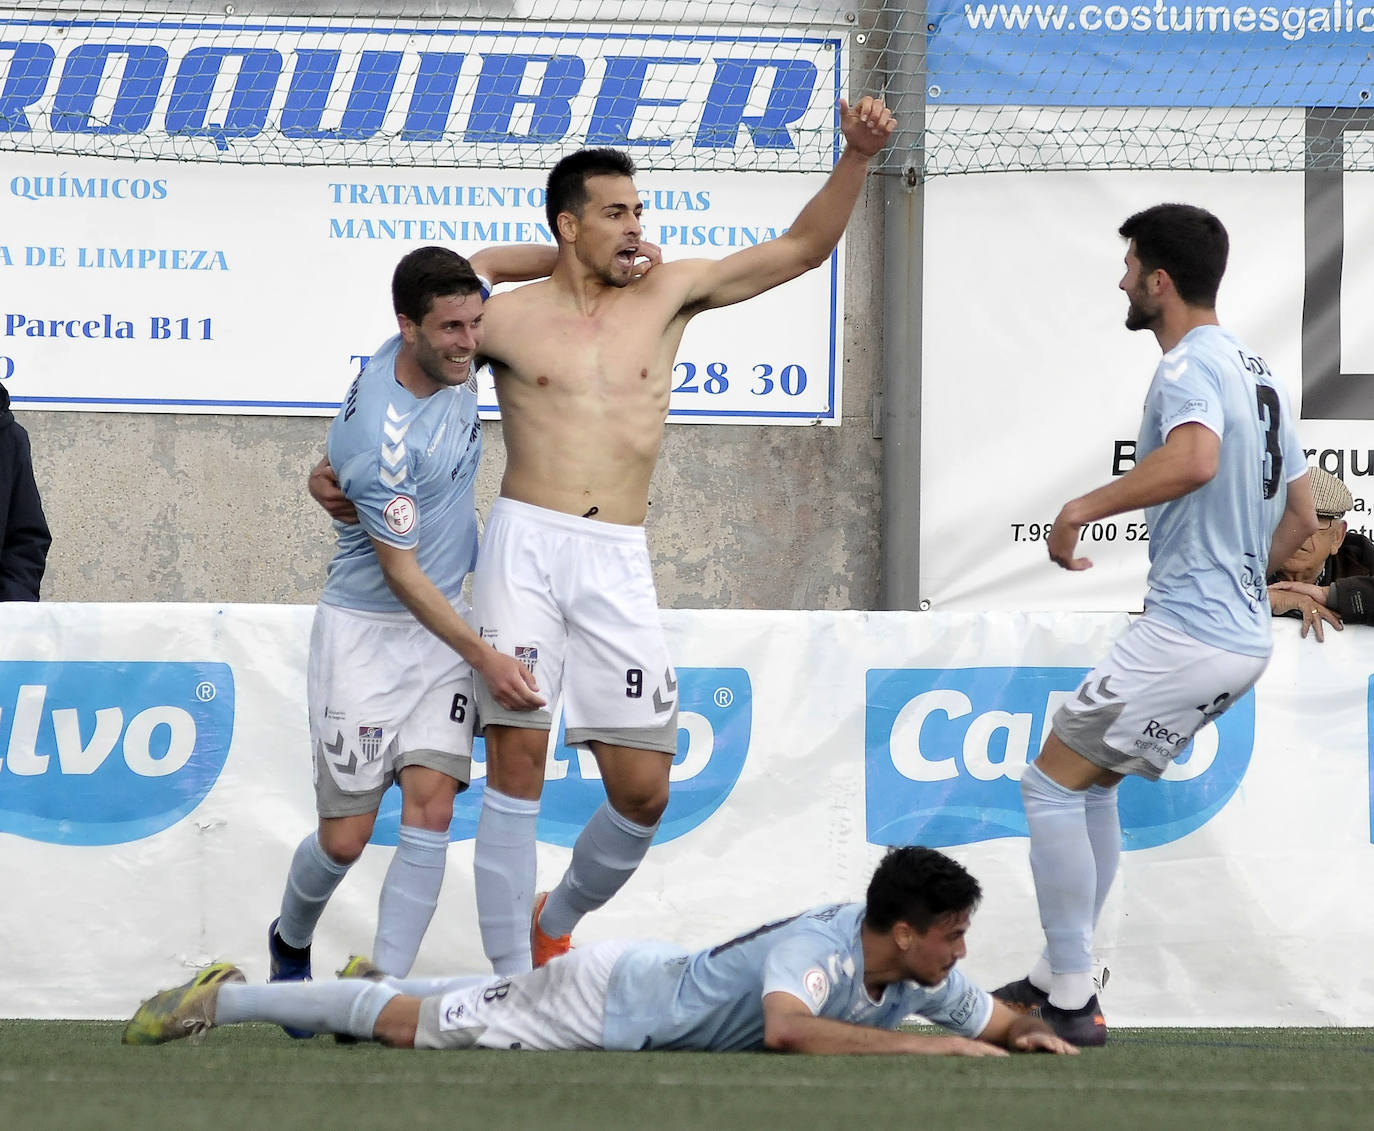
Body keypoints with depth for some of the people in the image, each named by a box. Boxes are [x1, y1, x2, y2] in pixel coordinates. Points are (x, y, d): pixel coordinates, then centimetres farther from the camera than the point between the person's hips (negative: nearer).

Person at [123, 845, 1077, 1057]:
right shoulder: (822, 944, -33)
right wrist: (926, 1047, -48)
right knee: (415, 1026, 2)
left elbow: (997, 1023, 6)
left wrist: (1033, 1033, -18)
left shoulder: (920, 980, -8)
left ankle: (370, 984, 50)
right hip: (616, 994, -7)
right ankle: (221, 1000, 12)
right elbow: (787, 1027, -53)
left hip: (654, 984, 7)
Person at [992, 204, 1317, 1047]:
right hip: (1245, 634, 10)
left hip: (1186, 632, -10)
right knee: (1094, 782, 20)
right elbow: (1302, 515, 23)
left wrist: (1083, 508, -27)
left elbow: (1194, 459, -37)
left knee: (1052, 783, -2)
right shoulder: (1257, 371, 16)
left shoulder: (1189, 368, -14)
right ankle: (1062, 976, 21)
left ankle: (1071, 1001, -3)